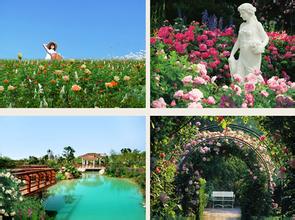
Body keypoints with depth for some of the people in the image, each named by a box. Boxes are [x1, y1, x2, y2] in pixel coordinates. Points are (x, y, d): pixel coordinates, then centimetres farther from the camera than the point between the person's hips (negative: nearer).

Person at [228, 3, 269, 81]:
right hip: (242, 56, 6)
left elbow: (266, 38, -1)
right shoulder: (242, 25, 15)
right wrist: (231, 55, 18)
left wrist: (261, 47, -21)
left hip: (253, 56, -6)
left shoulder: (257, 24, -2)